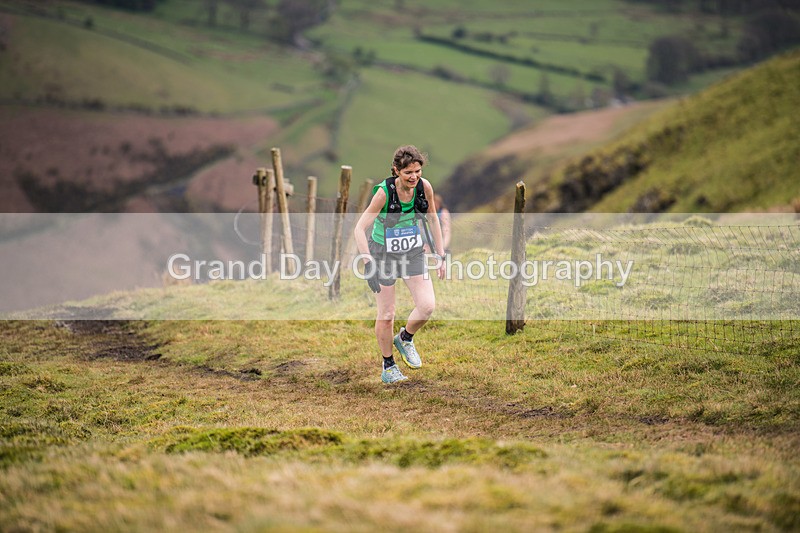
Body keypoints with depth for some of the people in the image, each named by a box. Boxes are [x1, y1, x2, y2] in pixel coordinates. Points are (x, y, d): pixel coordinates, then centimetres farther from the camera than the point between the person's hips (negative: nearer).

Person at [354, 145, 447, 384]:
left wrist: (440, 254, 4)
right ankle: (388, 367, 21)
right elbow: (360, 228, -24)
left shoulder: (424, 187, -14)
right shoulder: (384, 192, -25)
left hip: (413, 253, 3)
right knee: (386, 315, 2)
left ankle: (405, 338, 19)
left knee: (427, 305, -12)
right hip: (383, 254, -3)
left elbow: (432, 219, 4)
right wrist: (368, 262, -33)